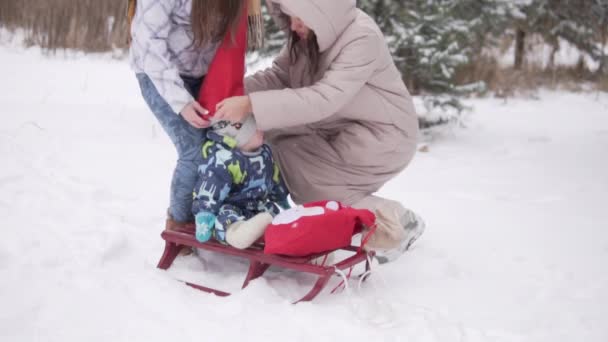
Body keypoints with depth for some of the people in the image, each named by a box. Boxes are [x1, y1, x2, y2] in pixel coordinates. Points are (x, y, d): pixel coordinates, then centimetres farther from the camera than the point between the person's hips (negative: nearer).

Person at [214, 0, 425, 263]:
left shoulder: (362, 37, -27)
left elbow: (323, 99, -35)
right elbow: (278, 75, -5)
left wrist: (252, 105, -40)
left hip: (383, 136, -8)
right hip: (344, 131, 8)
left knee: (290, 160, -17)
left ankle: (387, 223, -5)